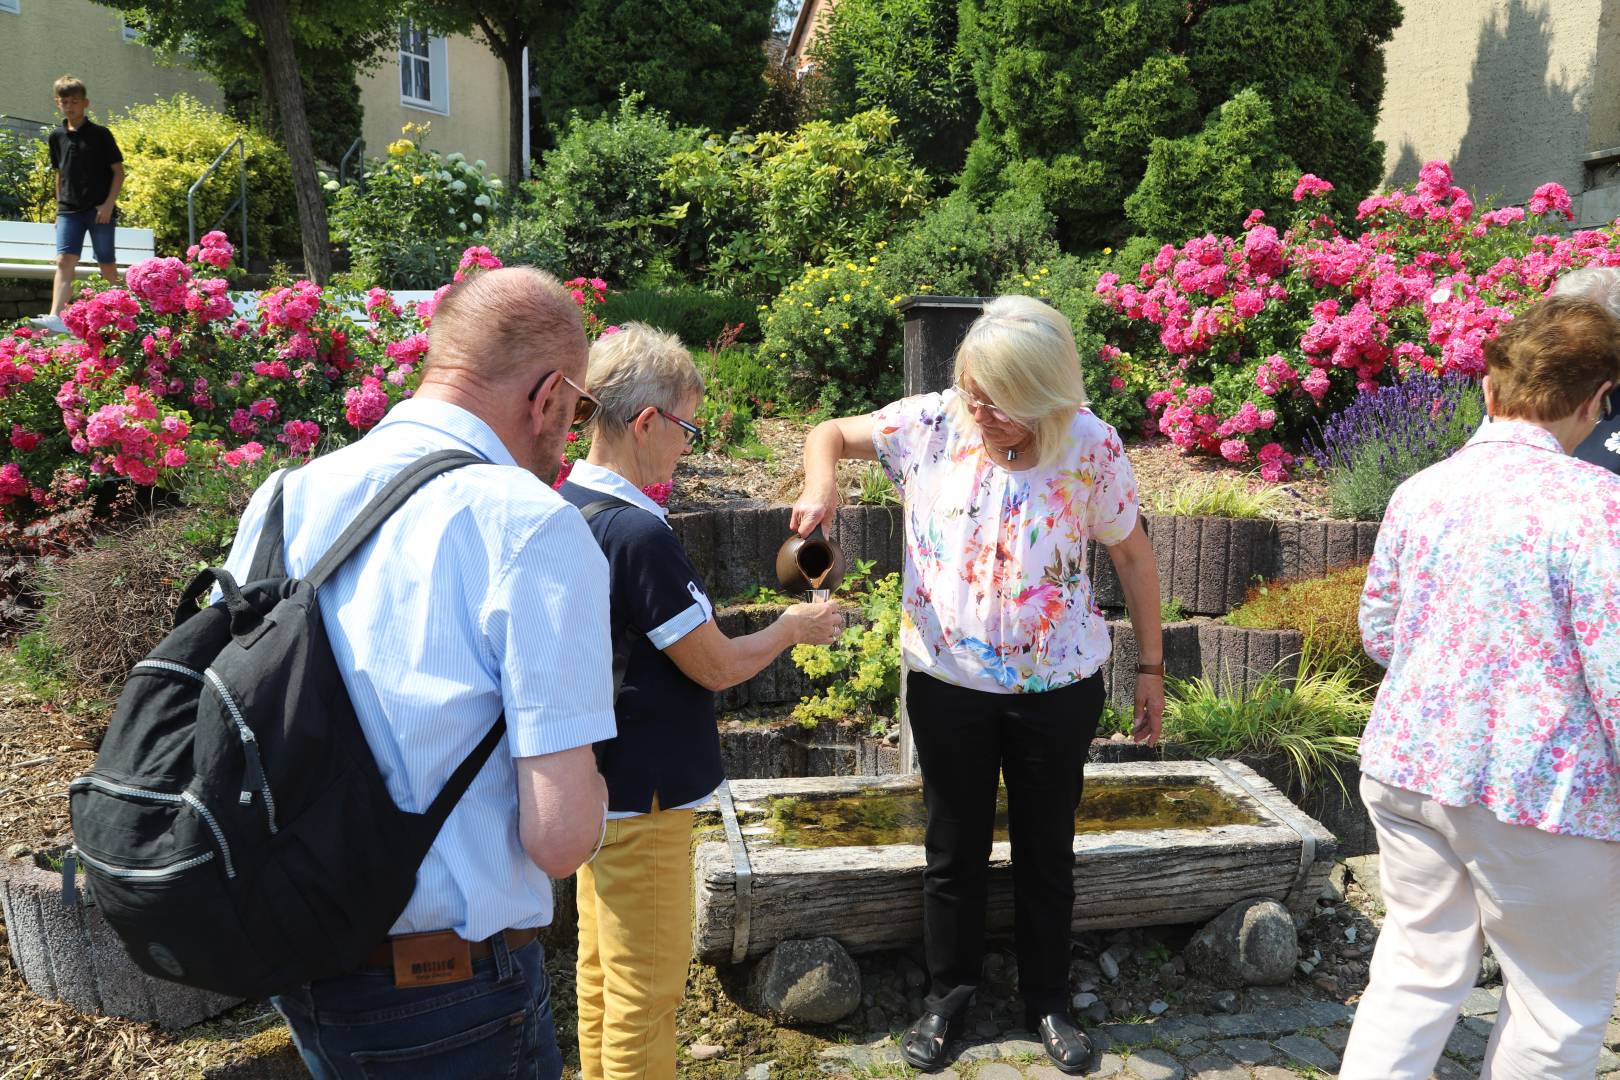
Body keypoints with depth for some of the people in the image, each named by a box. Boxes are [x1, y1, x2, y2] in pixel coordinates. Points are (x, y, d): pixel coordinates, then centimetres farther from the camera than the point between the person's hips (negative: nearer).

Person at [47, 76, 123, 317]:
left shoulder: (100, 134, -2)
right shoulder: (57, 136, 11)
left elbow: (118, 171, -2)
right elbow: (60, 174, 20)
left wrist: (109, 204, -11)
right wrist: (59, 207, 17)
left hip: (100, 210, -3)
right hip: (69, 211, 3)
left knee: (107, 264, 6)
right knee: (64, 261, -10)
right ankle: (55, 317, -20)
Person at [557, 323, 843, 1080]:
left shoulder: (563, 508, 1)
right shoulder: (639, 533, -26)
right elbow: (717, 668, -17)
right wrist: (793, 627, -1)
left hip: (591, 784, 9)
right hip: (642, 797, -9)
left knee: (601, 972, 23)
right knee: (646, 992, 8)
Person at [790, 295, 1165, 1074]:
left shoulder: (1091, 446, -11)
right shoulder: (930, 424, -9)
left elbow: (1131, 554, 0)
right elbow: (831, 434, 3)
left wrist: (1151, 667, 3)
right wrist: (820, 484, -21)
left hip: (1057, 686, 0)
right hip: (947, 681, 1)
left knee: (1046, 849, 15)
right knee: (954, 848, 15)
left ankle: (1047, 1001, 37)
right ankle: (947, 994, 36)